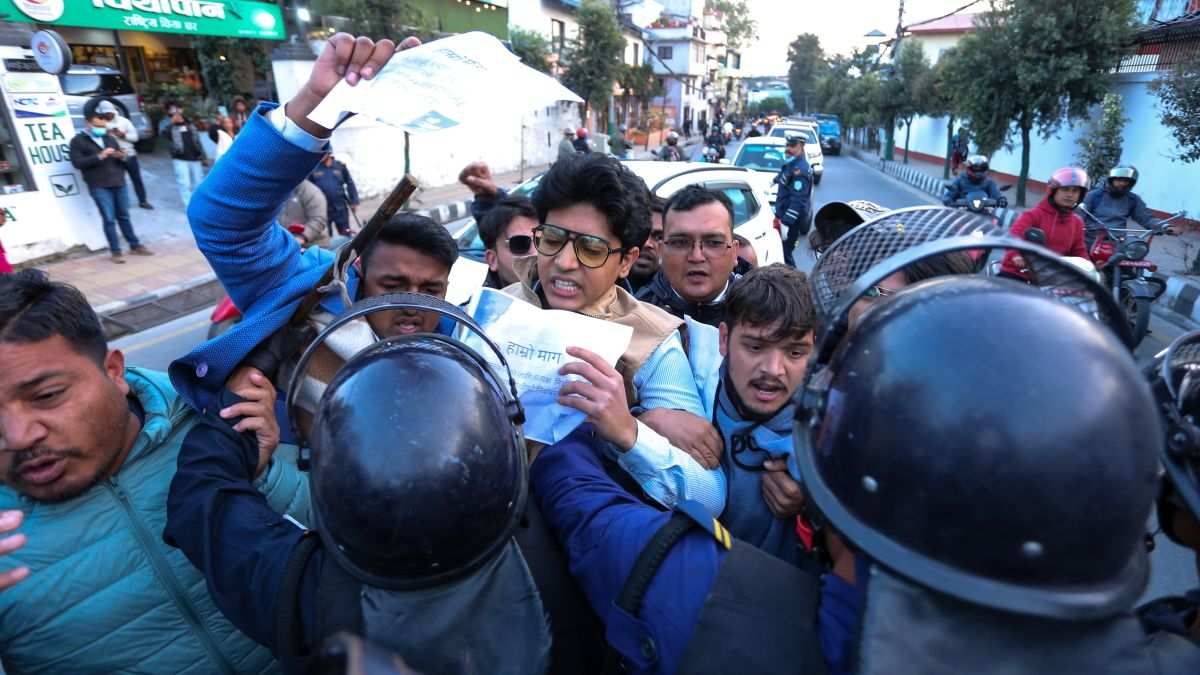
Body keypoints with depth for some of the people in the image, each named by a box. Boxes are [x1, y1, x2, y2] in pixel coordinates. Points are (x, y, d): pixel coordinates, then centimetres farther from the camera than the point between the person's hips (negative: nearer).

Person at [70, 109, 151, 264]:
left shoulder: (109, 138, 19)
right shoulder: (78, 141, 2)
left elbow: (122, 158, 20)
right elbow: (77, 163, -9)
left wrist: (121, 156, -5)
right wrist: (99, 156, -18)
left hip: (118, 183, 5)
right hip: (99, 186, -5)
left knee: (124, 216, 11)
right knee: (109, 219, -5)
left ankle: (135, 245, 17)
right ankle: (115, 251, -1)